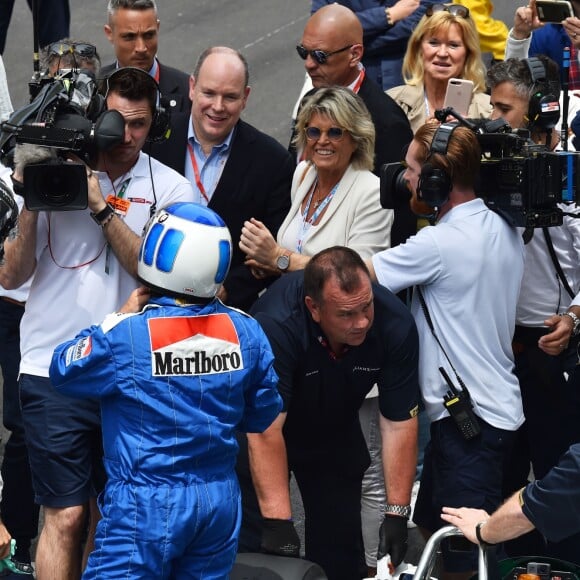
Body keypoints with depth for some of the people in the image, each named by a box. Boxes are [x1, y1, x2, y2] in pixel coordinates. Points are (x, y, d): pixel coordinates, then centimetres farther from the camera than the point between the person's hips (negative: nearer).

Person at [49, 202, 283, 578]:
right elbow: (264, 416, 10)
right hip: (221, 499, 5)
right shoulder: (245, 332, -2)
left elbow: (63, 372, 2)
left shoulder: (127, 335, -16)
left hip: (149, 503, -5)